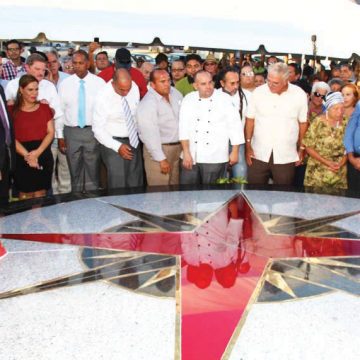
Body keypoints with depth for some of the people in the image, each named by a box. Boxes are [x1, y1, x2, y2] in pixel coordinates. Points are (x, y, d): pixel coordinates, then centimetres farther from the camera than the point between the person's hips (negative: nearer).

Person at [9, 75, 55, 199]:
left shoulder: (45, 108, 8)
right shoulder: (12, 110, 0)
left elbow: (51, 132, 3)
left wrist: (38, 152, -13)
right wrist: (27, 155, -18)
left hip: (43, 156, 2)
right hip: (22, 159, -2)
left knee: (40, 195, 4)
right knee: (25, 194, 2)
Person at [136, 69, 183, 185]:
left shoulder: (175, 93, 2)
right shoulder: (147, 104, -18)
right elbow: (150, 135, -21)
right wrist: (161, 159, -21)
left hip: (178, 148, 7)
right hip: (159, 150, -6)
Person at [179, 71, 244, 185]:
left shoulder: (224, 99, -3)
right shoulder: (188, 100, 3)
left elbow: (235, 125, -2)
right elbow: (184, 127, -1)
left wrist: (235, 152, -2)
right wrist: (186, 153, -7)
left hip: (215, 158, -2)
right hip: (192, 156, 2)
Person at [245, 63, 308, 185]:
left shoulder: (299, 95, -4)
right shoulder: (258, 92, -4)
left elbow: (303, 123, 4)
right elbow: (250, 120, 4)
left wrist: (301, 149, 6)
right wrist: (248, 146, 2)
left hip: (286, 156, 0)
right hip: (259, 154, 1)